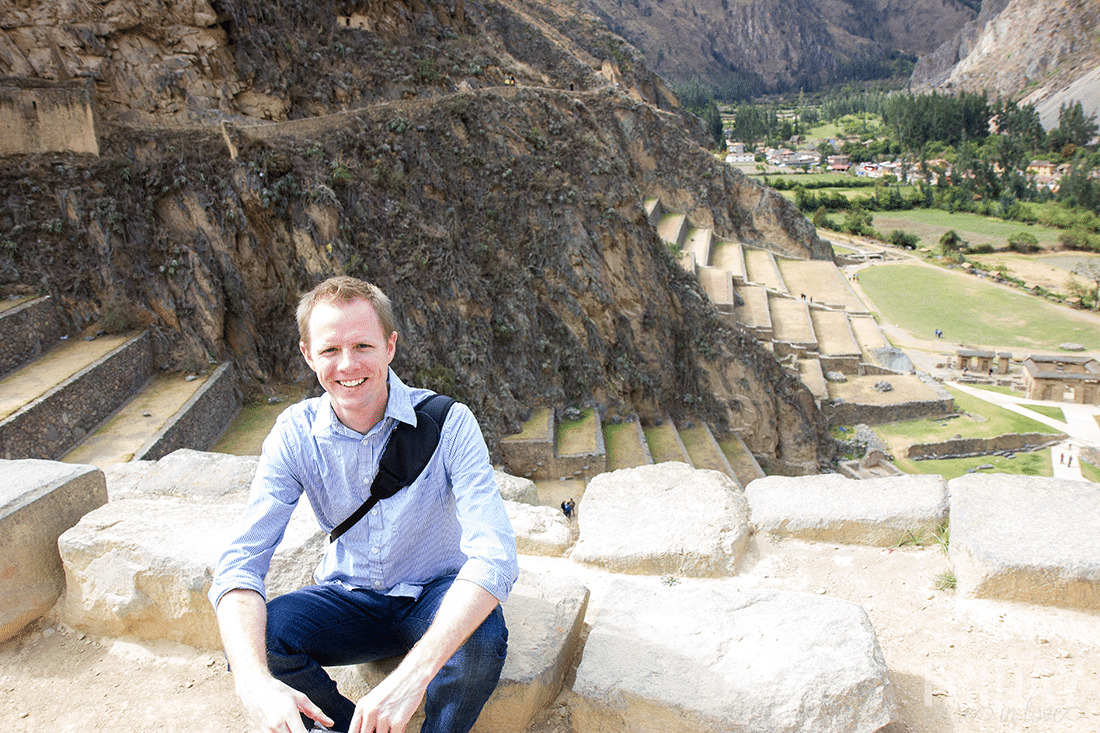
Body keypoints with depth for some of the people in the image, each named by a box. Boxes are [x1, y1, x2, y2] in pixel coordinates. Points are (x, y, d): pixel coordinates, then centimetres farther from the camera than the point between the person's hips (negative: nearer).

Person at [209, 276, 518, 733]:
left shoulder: (448, 423, -22)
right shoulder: (295, 434, -12)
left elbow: (493, 556, -32)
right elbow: (241, 561, -18)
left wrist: (412, 675, -45)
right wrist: (255, 682, -38)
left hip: (435, 595, -2)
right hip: (350, 600, 3)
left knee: (480, 642, -34)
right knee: (249, 639, -24)